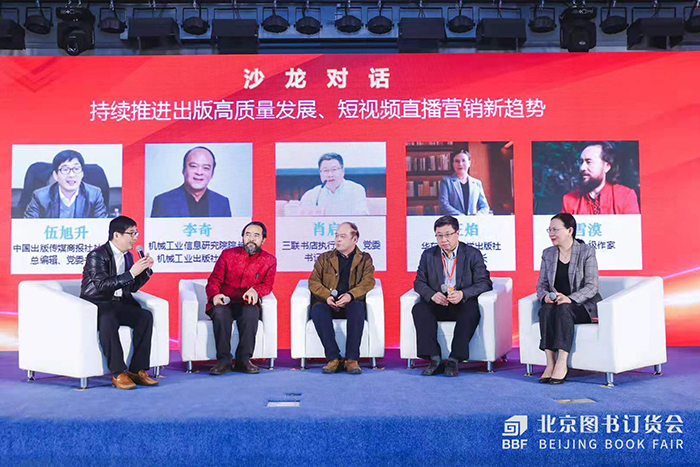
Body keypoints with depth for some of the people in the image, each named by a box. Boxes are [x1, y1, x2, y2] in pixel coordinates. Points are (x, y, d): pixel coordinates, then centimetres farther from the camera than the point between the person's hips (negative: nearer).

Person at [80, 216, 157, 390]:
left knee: (145, 316, -19)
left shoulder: (128, 256, 12)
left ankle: (137, 370, -17)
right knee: (108, 320, -38)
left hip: (119, 303, 7)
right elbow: (102, 286, -24)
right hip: (96, 303, -7)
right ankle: (118, 374, -29)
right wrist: (131, 273, -25)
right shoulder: (97, 255, -12)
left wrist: (146, 270, 1)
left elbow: (133, 287, 16)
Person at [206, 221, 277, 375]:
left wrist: (255, 290, -23)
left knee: (251, 312, -35)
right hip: (224, 303, 0)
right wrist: (215, 295, -16)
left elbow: (267, 285, 0)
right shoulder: (228, 254, 7)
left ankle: (243, 360, -25)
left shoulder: (269, 261, 7)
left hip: (247, 304, 0)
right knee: (220, 313, -34)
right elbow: (214, 280, 6)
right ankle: (223, 361, -27)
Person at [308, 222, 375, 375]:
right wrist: (327, 296, -13)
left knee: (358, 307, -37)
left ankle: (352, 359, -33)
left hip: (352, 303, -1)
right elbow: (313, 281, 8)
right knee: (318, 309, -34)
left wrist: (350, 295, -22)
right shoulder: (324, 258, 18)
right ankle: (333, 358, -31)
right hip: (329, 304, 1)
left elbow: (368, 282, -2)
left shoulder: (365, 259, 14)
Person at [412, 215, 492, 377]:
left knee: (472, 310, -36)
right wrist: (432, 295, -16)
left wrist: (463, 294, -22)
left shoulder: (473, 254, 2)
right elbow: (419, 282, 6)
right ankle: (434, 359, -27)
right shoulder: (428, 255, 10)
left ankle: (454, 360, -29)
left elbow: (484, 283, -5)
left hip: (463, 304, -2)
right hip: (438, 304, 2)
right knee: (419, 309, -28)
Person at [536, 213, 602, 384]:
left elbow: (592, 286, -12)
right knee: (546, 309, -31)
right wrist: (545, 296, -15)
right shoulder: (547, 254, 10)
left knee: (563, 309, -36)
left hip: (583, 304, -4)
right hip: (555, 302, 4)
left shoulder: (587, 252, -4)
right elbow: (541, 284, 9)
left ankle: (562, 364, -37)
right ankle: (550, 363, -33)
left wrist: (570, 299, -28)